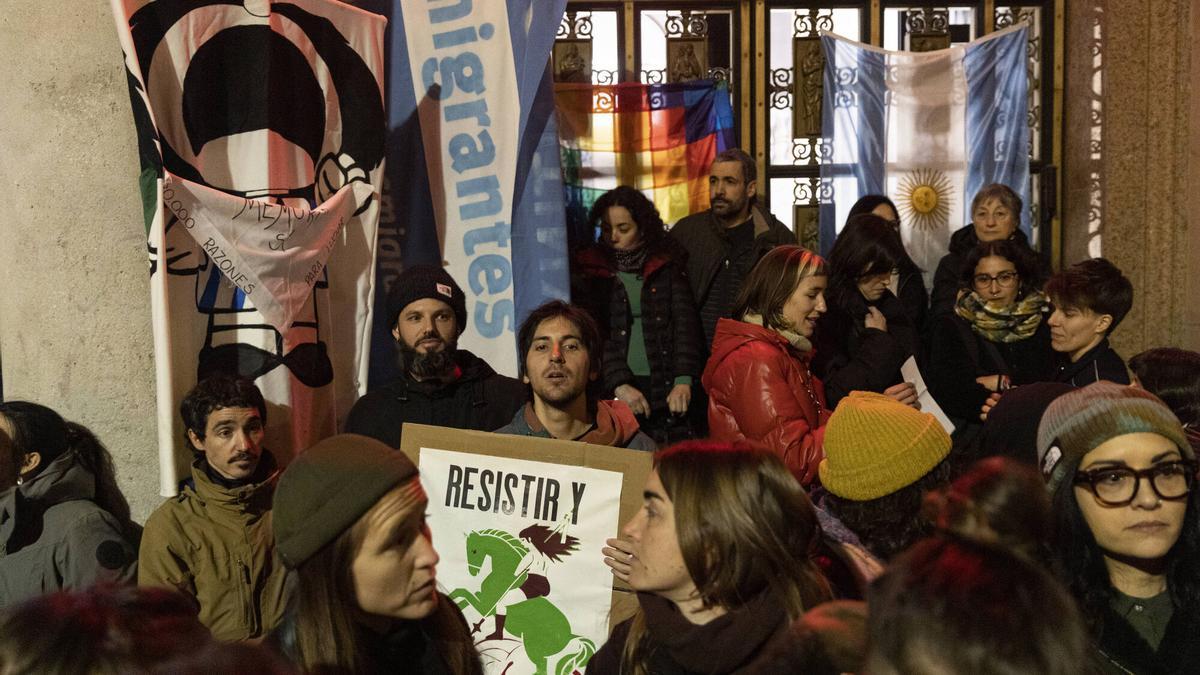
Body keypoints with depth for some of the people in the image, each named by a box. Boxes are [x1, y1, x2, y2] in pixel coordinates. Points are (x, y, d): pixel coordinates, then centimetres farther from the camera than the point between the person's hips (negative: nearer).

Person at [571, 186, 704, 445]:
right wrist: (619, 385, -13)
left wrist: (683, 381, -11)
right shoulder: (588, 270, 6)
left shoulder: (667, 266, 10)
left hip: (668, 394, 1)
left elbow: (686, 323, 3)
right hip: (613, 393, -1)